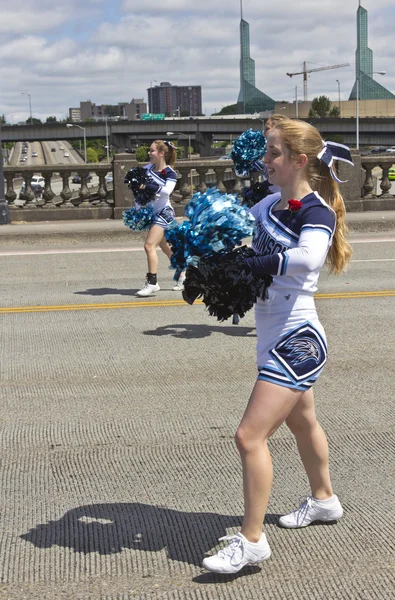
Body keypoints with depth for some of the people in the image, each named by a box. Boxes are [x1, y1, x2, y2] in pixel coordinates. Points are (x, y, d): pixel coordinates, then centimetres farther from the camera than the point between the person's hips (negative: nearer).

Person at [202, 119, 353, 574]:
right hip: (277, 337, 10)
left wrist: (251, 264, -30)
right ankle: (323, 500, 49)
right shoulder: (271, 204, 5)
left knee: (250, 436, -12)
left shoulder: (316, 212, -19)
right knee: (301, 421, 27)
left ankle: (251, 541, -1)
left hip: (296, 340, -10)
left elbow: (307, 258, -40)